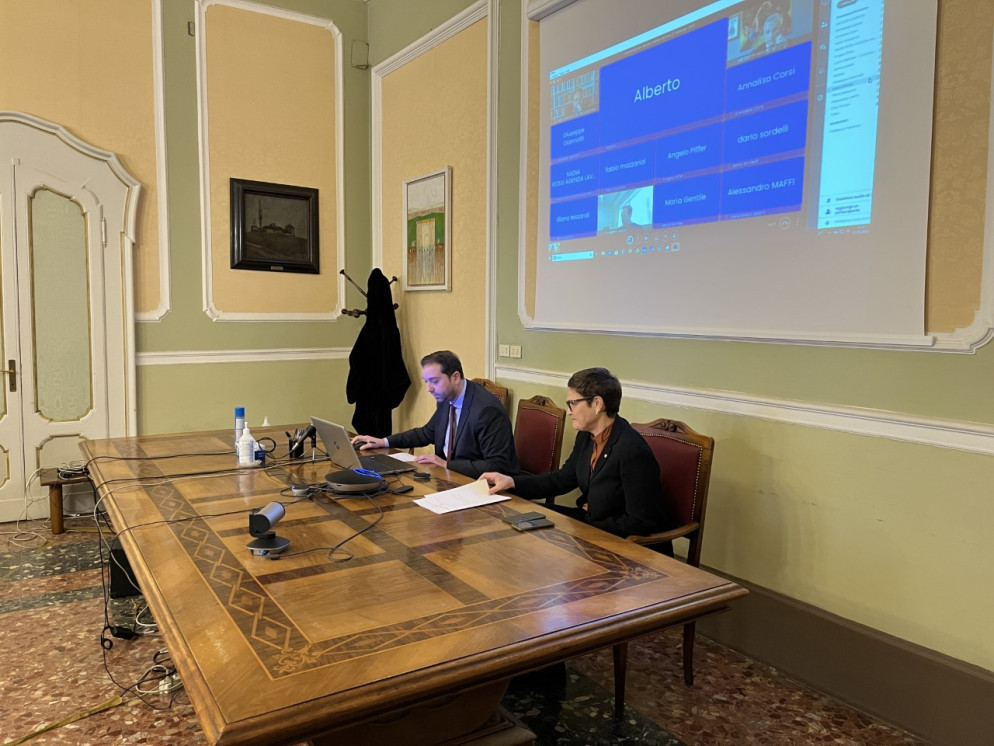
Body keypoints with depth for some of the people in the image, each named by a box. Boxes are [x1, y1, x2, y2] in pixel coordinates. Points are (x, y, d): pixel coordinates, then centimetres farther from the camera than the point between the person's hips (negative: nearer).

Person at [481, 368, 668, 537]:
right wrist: (512, 482, 4)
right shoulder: (586, 436, -1)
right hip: (589, 518, 8)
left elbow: (640, 523, -23)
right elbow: (564, 479, 13)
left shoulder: (633, 451, -27)